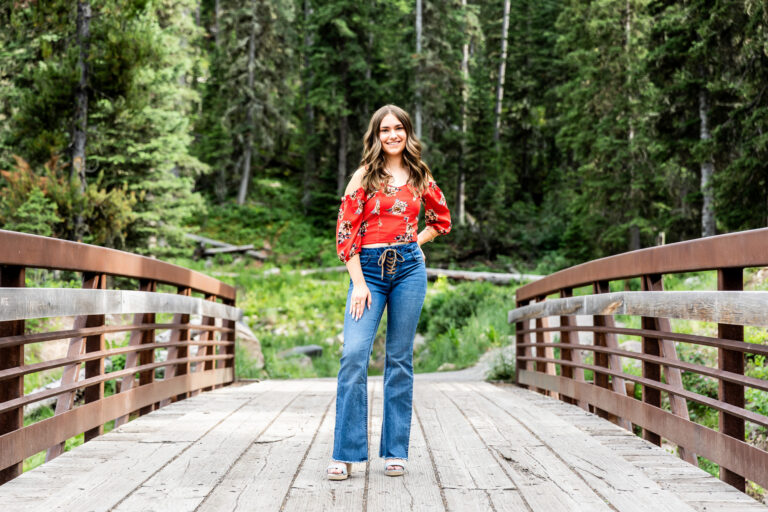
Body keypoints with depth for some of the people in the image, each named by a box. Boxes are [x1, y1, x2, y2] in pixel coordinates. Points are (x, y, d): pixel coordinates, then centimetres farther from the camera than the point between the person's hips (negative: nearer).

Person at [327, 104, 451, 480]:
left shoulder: (420, 177, 10)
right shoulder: (365, 175, 3)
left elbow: (441, 220, 24)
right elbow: (345, 230, -3)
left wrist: (412, 245, 8)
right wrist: (359, 283, -10)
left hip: (409, 268, 2)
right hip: (368, 269, -2)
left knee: (400, 359, 4)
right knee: (354, 355, -13)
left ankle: (395, 452, 11)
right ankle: (346, 454, -6)